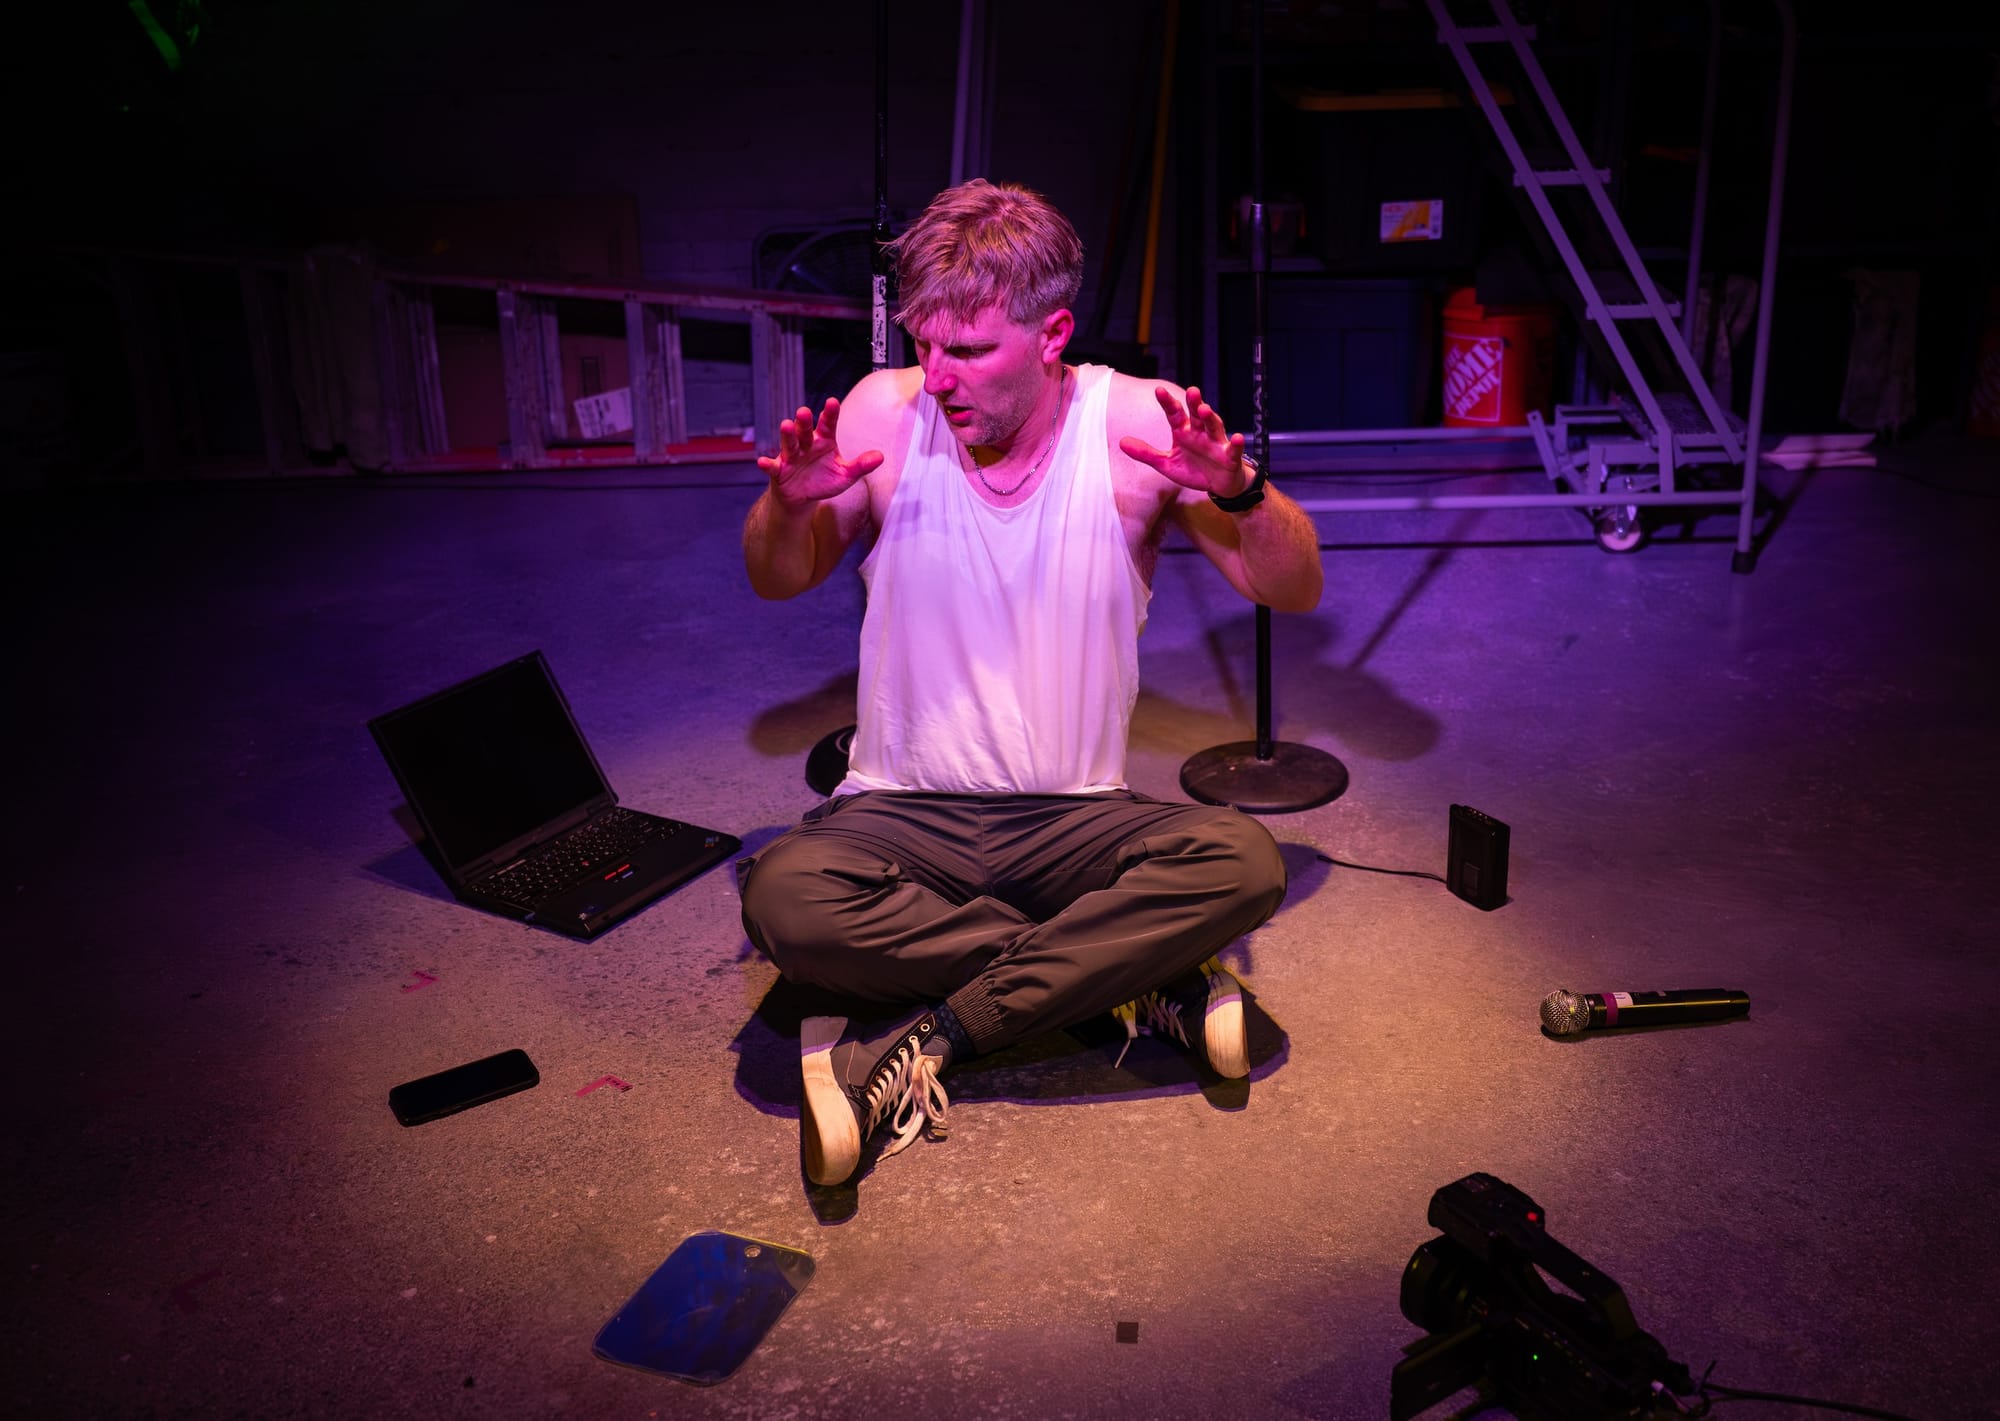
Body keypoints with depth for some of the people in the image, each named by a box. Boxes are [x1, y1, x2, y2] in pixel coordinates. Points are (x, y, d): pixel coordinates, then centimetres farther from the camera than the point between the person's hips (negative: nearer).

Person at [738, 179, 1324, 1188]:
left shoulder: (1136, 425, -7)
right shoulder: (886, 413, -5)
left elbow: (1294, 592, -7)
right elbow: (778, 583, 6)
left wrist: (1239, 492, -27)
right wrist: (789, 506, -16)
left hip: (1077, 822, 0)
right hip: (903, 815, 1)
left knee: (1243, 863, -29)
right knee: (785, 897, -31)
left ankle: (918, 1043, -22)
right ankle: (1132, 978, -17)